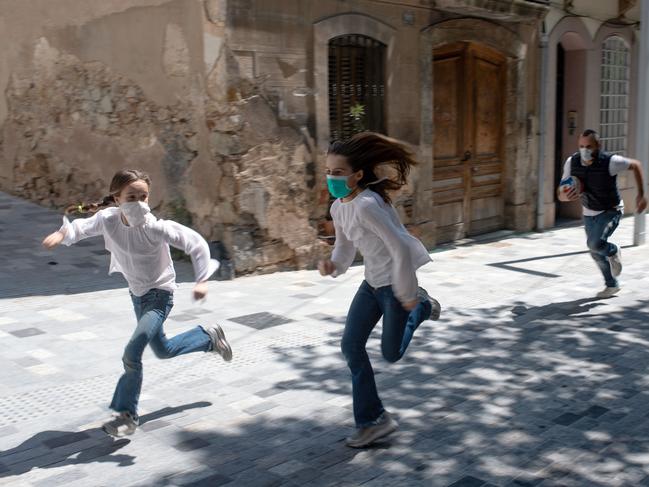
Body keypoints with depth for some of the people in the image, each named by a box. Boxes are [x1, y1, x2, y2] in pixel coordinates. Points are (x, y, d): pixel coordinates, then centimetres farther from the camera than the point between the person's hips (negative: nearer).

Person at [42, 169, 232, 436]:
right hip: (137, 294, 6)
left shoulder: (154, 227, -28)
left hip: (159, 294, -6)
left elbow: (195, 242, -28)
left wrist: (201, 280, -37)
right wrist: (62, 233, -26)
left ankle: (127, 415, -5)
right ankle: (210, 337, 48)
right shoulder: (108, 219, -15)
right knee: (163, 350, 23)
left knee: (133, 351, -21)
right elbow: (84, 226, -3)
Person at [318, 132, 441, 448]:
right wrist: (333, 265, -9)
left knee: (391, 353, 5)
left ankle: (420, 307, 32)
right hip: (372, 282, 8)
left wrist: (407, 295, -19)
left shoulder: (366, 205, -27)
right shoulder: (338, 208, 1)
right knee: (351, 346, 3)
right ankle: (371, 421, 16)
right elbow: (345, 246, 14)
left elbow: (400, 248, -26)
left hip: (395, 282, -8)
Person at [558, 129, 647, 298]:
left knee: (595, 243, -27)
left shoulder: (610, 162, -27)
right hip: (589, 213, 5)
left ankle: (614, 252, 9)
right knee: (596, 253, 15)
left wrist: (641, 195, -11)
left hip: (611, 211, -5)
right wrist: (566, 196, -35)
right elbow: (561, 195, -10)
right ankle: (612, 285, 38)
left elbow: (636, 165, -8)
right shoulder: (571, 162, -16)